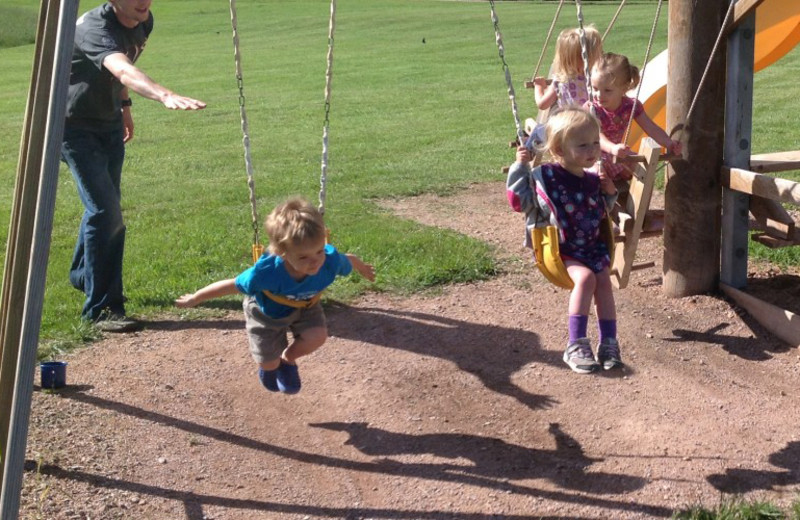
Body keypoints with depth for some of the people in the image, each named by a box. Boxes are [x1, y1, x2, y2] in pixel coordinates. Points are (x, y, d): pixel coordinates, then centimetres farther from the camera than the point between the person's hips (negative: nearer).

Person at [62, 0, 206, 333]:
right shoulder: (95, 28, -32)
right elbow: (123, 69, -53)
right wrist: (165, 96, -69)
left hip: (110, 123, 8)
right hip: (75, 127, -8)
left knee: (104, 205, 19)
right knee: (105, 212, -16)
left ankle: (83, 275, 42)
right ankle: (101, 308, -9)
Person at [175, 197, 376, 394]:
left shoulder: (331, 261, -38)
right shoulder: (266, 273, -46)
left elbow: (349, 260, -12)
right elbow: (232, 285, -28)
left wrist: (362, 267, 14)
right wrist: (194, 299, -14)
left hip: (304, 305, 2)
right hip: (267, 311, -2)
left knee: (317, 335, -23)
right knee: (269, 363, 8)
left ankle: (288, 358, 12)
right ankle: (271, 365, 50)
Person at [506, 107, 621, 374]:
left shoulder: (593, 180, 7)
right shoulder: (543, 177, -10)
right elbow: (519, 201, -7)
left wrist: (609, 193, 4)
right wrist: (520, 167, -12)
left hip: (592, 246, 6)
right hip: (558, 248, -6)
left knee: (604, 282, -11)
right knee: (585, 277, -26)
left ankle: (609, 343, -1)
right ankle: (576, 345, -22)